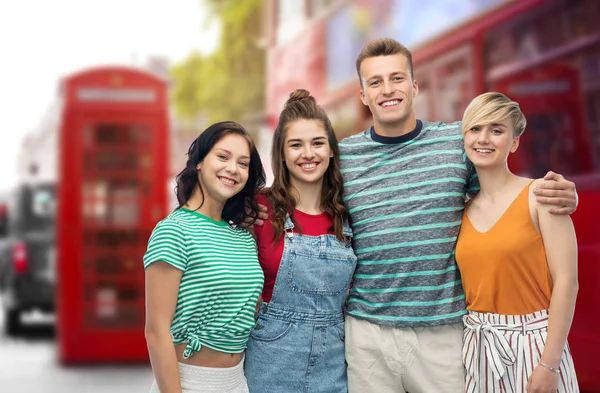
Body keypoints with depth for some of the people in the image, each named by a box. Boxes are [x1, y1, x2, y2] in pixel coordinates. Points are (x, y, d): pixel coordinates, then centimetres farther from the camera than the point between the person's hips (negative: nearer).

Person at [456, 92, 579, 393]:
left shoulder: (539, 194, -8)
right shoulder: (463, 210, 6)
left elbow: (566, 281, -12)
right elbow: (467, 285, 11)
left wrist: (549, 364, -16)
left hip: (532, 342, -4)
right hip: (477, 345, 4)